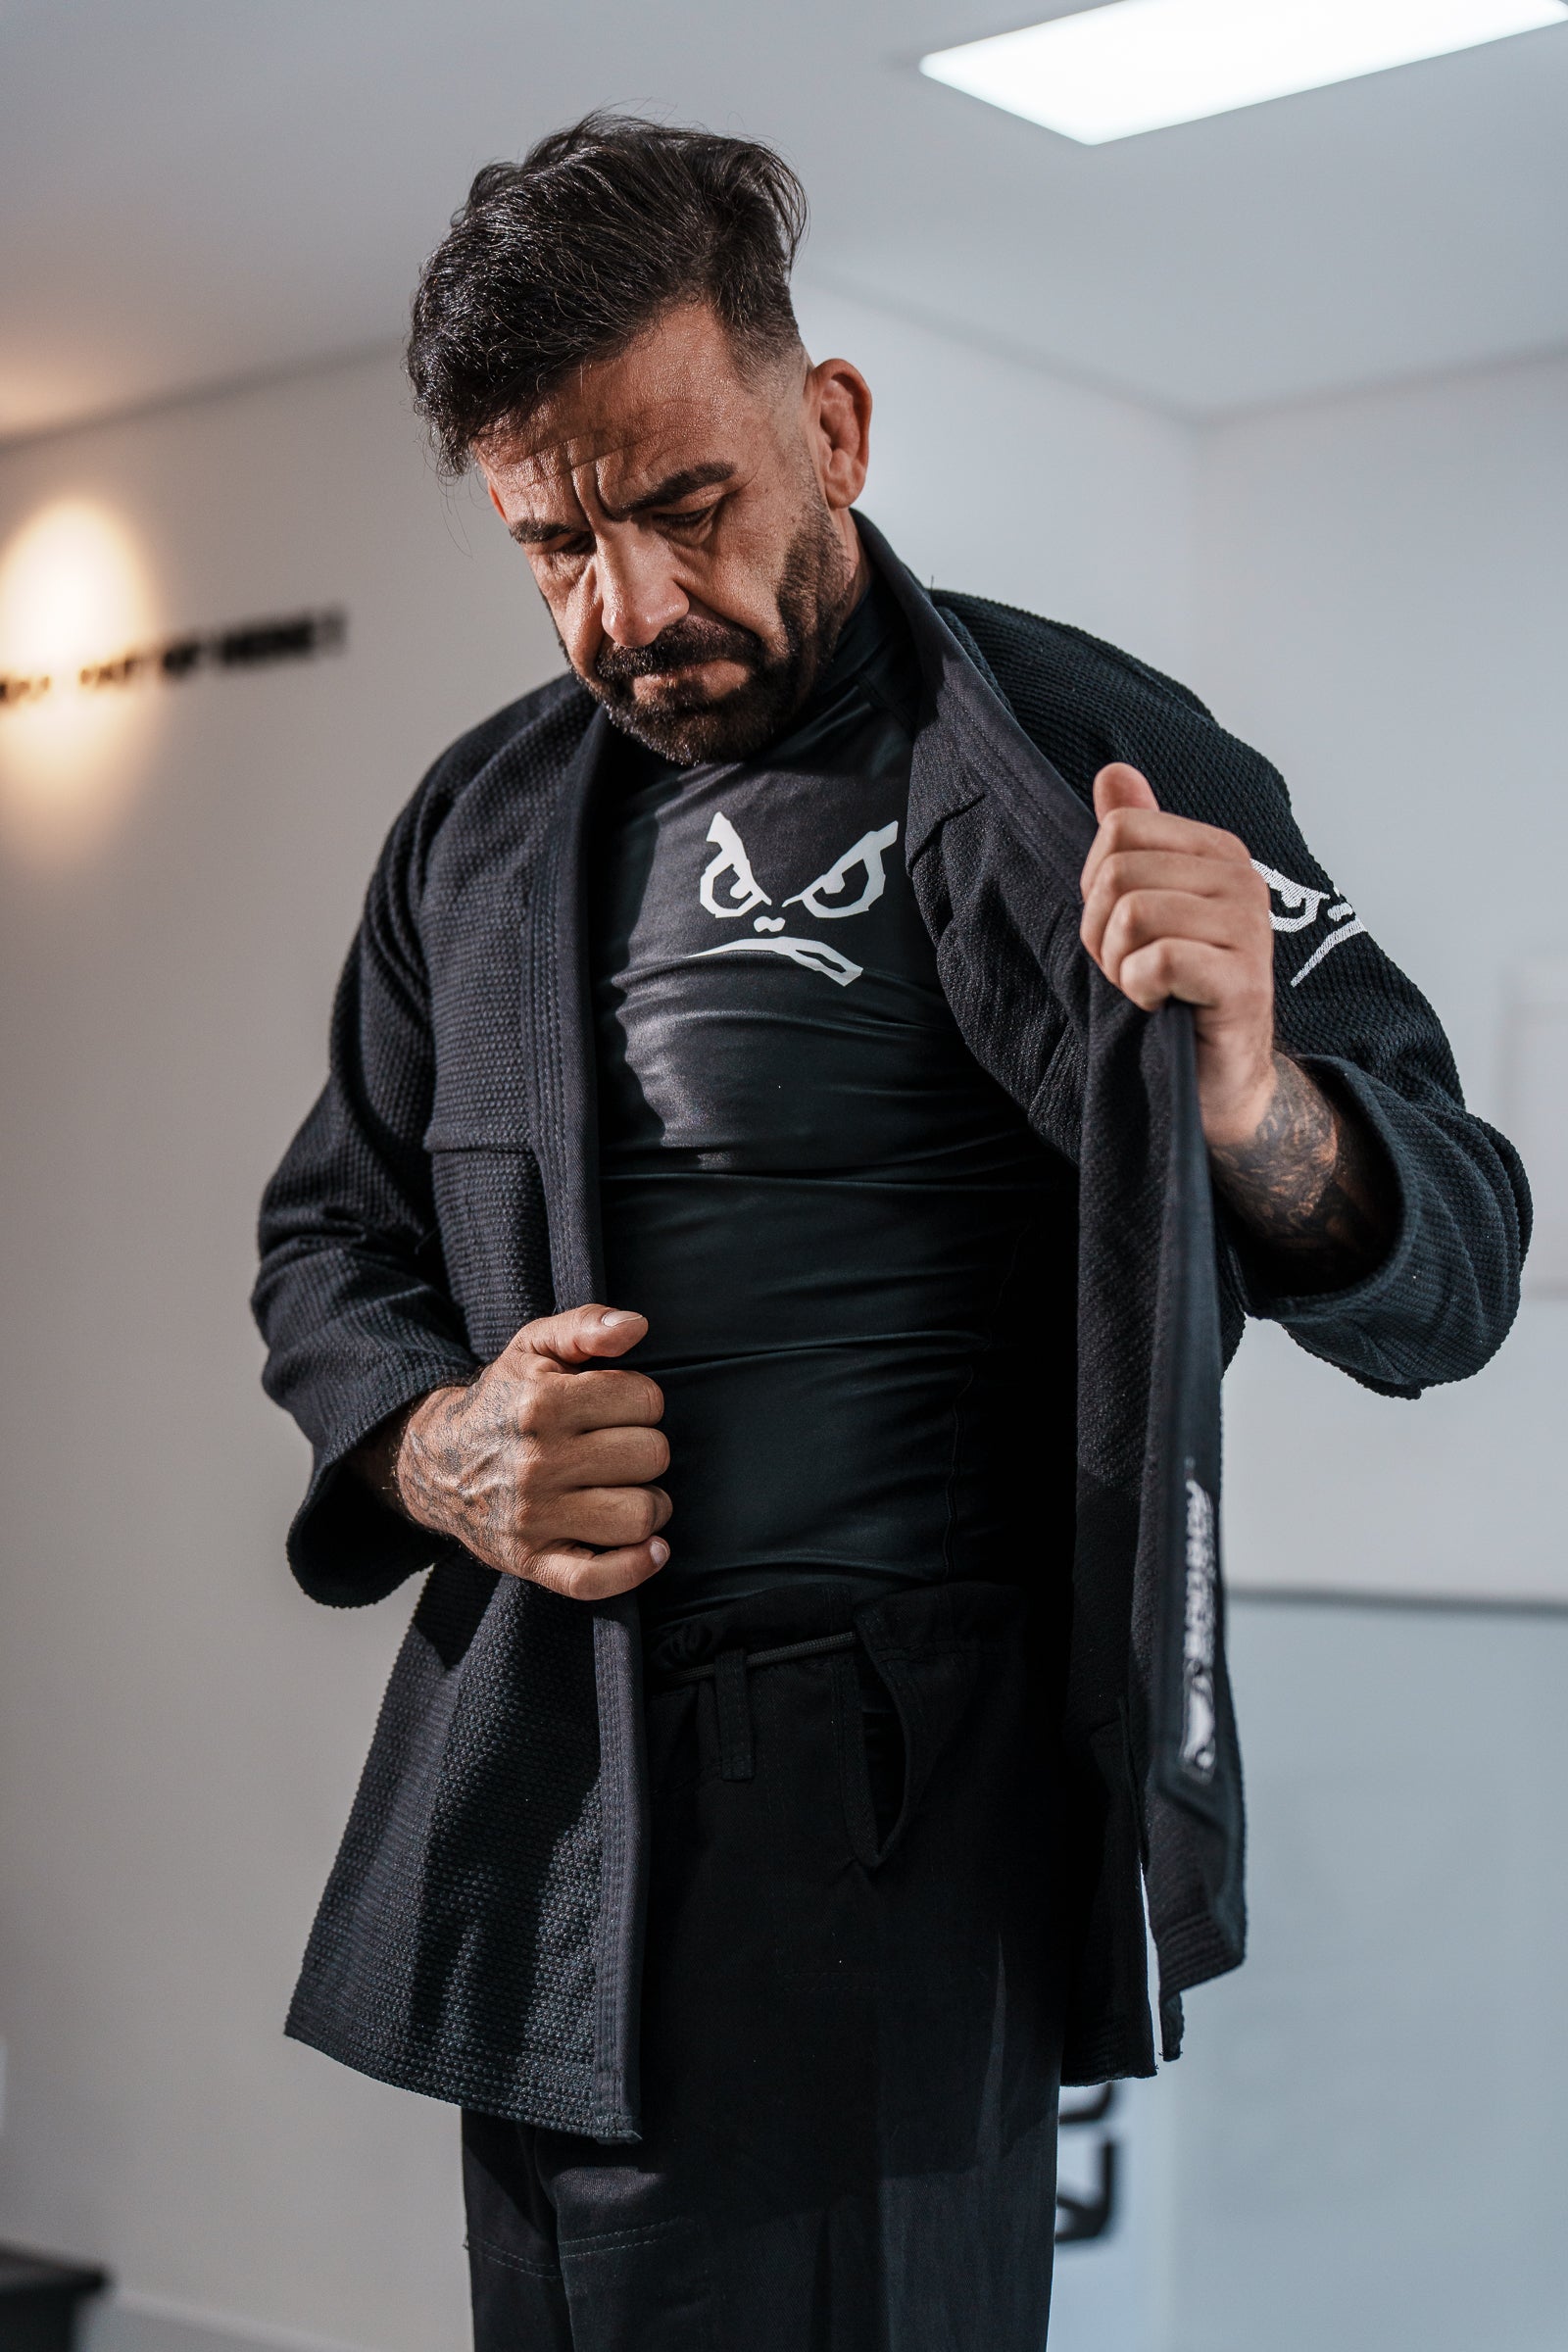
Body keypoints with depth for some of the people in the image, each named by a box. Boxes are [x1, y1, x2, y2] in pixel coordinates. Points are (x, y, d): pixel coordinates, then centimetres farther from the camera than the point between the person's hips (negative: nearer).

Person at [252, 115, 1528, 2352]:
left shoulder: (1084, 759, -7)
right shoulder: (479, 823, 10)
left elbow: (1454, 1269, -7)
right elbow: (328, 1238, 20)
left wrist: (1252, 1116, -31)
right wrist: (433, 1450, -2)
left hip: (886, 1856, -5)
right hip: (521, 1852, 6)